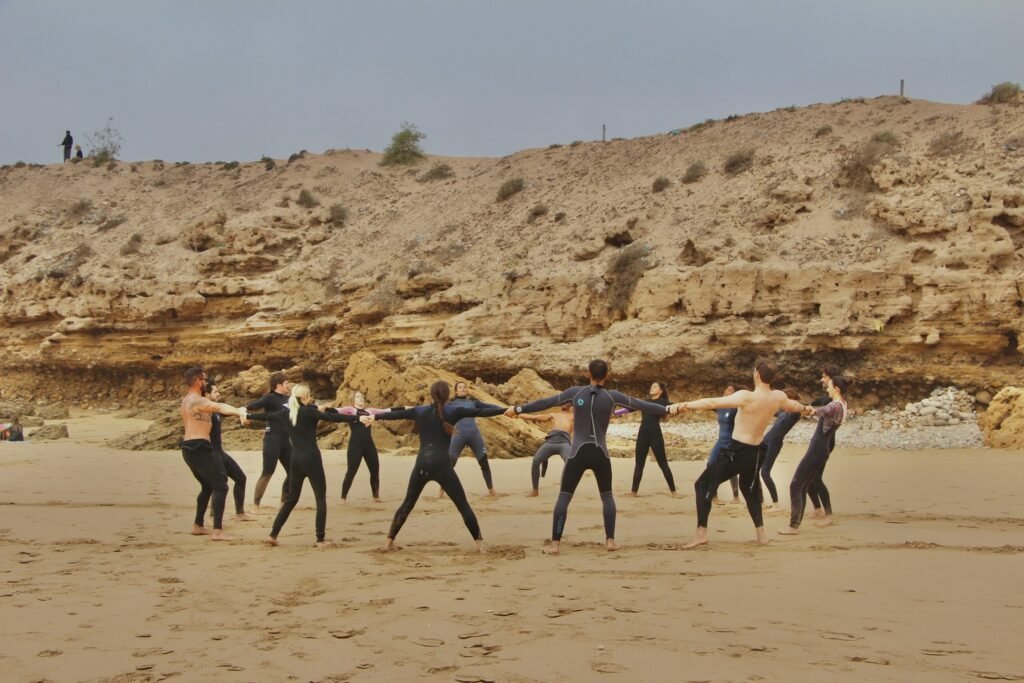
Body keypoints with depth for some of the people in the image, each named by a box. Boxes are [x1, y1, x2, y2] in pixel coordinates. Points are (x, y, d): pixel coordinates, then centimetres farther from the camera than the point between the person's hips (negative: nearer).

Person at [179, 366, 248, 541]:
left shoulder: (186, 401, 17)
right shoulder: (198, 401, -15)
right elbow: (219, 407, -34)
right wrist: (239, 411, -49)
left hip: (189, 448, 10)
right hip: (199, 448, -10)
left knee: (207, 486, 24)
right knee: (220, 486, -10)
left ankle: (198, 526, 30)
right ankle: (217, 531, -17)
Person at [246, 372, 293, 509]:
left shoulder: (286, 399, 12)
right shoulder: (270, 398, -10)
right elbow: (254, 405, -27)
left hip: (285, 440, 8)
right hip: (272, 439, -8)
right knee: (267, 473, -9)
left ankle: (284, 502, 23)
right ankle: (255, 505, -5)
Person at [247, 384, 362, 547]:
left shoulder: (286, 412, 9)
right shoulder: (309, 411, -8)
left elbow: (267, 415, 23)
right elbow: (332, 417, -19)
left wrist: (248, 416, 41)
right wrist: (357, 417, -25)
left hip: (295, 460, 6)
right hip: (311, 459, -6)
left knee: (291, 499, 17)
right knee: (321, 499, 2)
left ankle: (273, 535, 13)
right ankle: (321, 539, -2)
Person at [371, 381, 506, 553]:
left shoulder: (419, 411, 10)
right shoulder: (453, 411, 0)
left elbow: (396, 414, 24)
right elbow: (481, 412, -3)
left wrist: (375, 416, 39)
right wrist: (506, 410, 1)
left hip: (421, 465, 3)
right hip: (442, 466, -3)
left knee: (407, 504, 16)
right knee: (463, 505, 2)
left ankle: (389, 541, 15)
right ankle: (479, 543, -4)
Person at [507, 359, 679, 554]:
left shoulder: (575, 392, -1)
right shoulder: (612, 396, -1)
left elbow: (546, 402, 3)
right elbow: (641, 405, 2)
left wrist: (518, 409, 11)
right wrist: (667, 409, 11)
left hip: (578, 453, -1)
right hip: (600, 454, 1)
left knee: (564, 496, 2)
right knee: (607, 496, 18)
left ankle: (555, 544, -6)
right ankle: (610, 540, 11)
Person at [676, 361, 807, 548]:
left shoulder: (746, 397, -21)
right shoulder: (779, 397, -1)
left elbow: (713, 403, -22)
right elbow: (793, 406, 24)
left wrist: (687, 405, -13)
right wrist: (804, 408, 47)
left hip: (735, 451, -6)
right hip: (754, 453, 6)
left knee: (702, 485, 3)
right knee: (750, 489, 30)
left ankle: (701, 533, -4)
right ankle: (761, 533, 29)